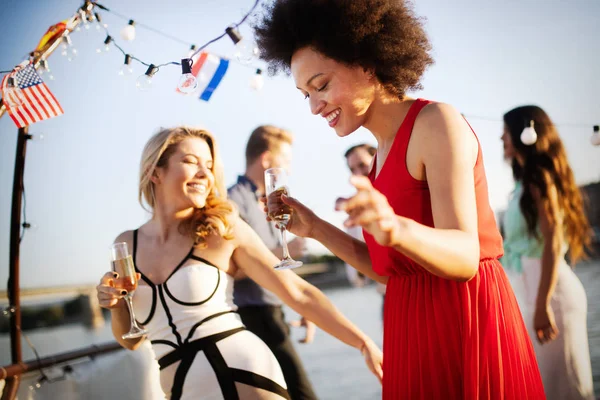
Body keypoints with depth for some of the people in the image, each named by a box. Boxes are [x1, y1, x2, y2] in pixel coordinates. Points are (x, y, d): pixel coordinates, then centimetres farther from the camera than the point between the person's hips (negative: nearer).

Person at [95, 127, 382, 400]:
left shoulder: (223, 229, -4)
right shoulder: (127, 244, 6)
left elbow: (298, 292, -3)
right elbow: (133, 340, 15)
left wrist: (363, 343, -5)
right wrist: (116, 306, -5)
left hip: (244, 375, -3)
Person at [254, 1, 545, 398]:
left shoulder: (436, 123, -13)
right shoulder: (384, 152, 11)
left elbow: (465, 256, -22)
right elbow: (390, 269, 13)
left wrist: (397, 228, -41)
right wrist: (315, 228, 7)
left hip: (466, 324, -8)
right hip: (415, 333, 8)